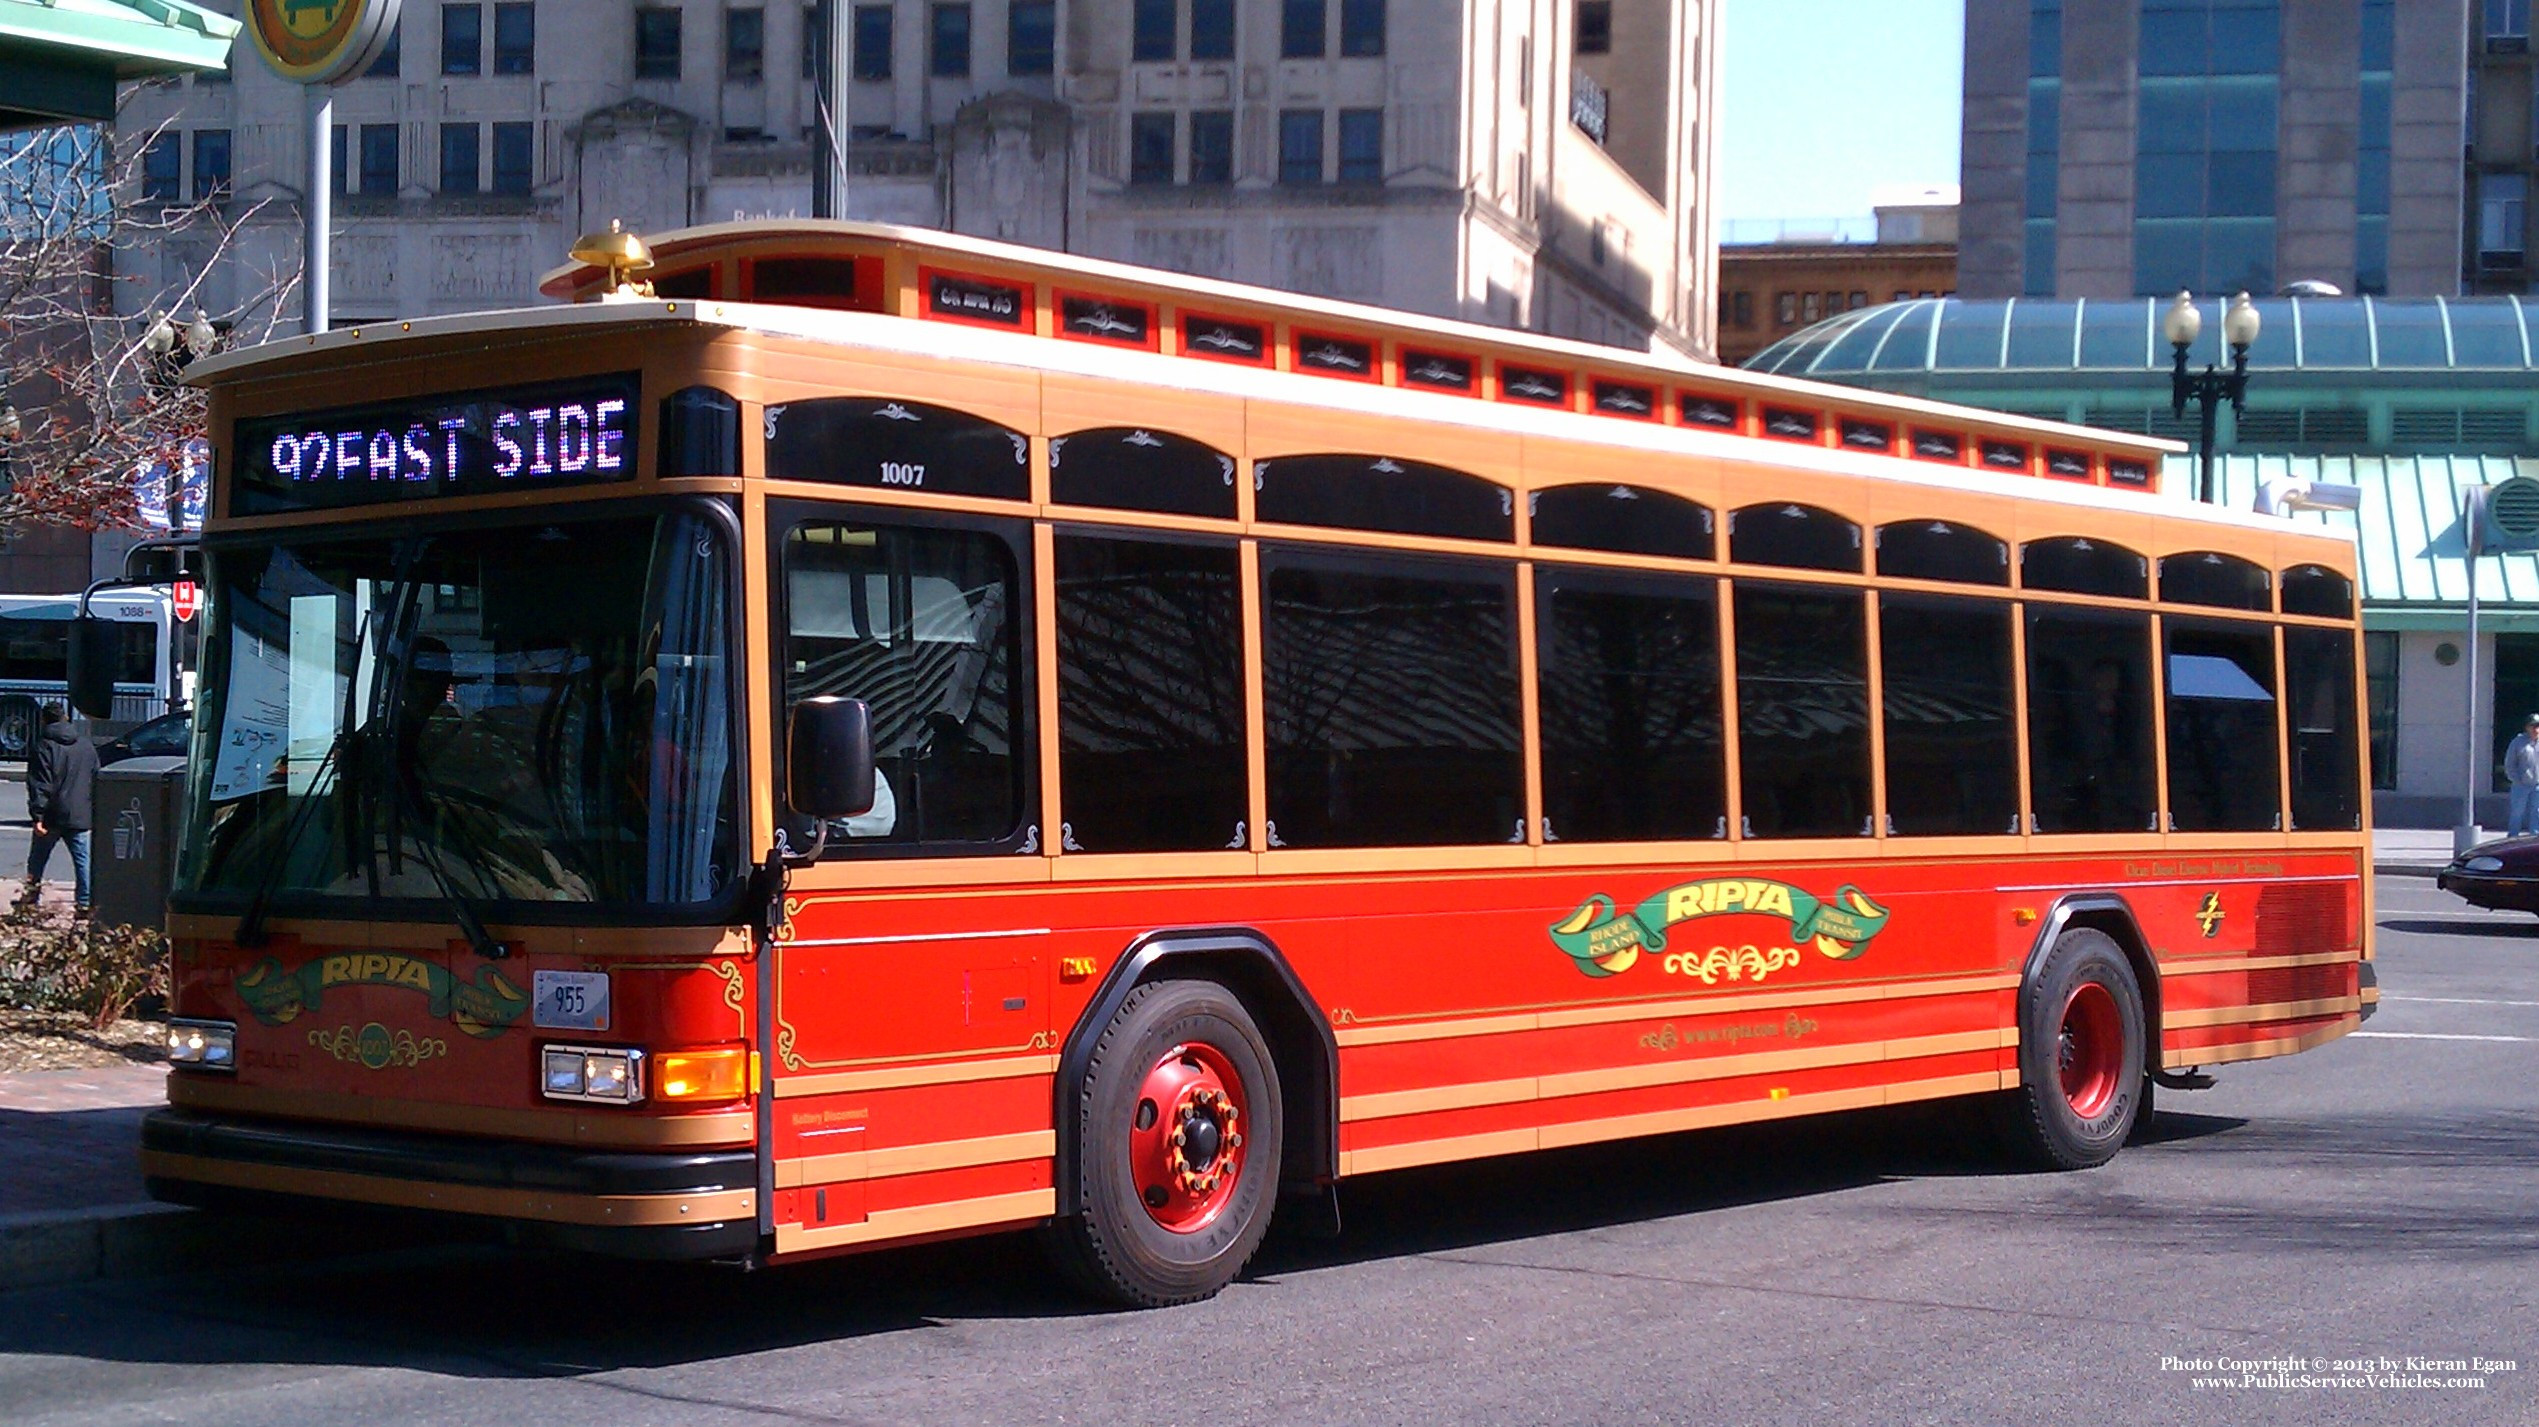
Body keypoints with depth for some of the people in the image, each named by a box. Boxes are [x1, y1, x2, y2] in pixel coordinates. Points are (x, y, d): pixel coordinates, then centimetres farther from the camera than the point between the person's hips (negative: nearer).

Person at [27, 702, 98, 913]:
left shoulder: (44, 747, -7)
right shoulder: (87, 745, 8)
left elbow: (39, 785, -12)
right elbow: (96, 781, 12)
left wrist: (38, 815, -14)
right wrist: (94, 813, 17)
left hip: (52, 816, -3)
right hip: (80, 816, 3)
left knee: (37, 861, 10)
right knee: (82, 860, 5)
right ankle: (84, 903, -2)